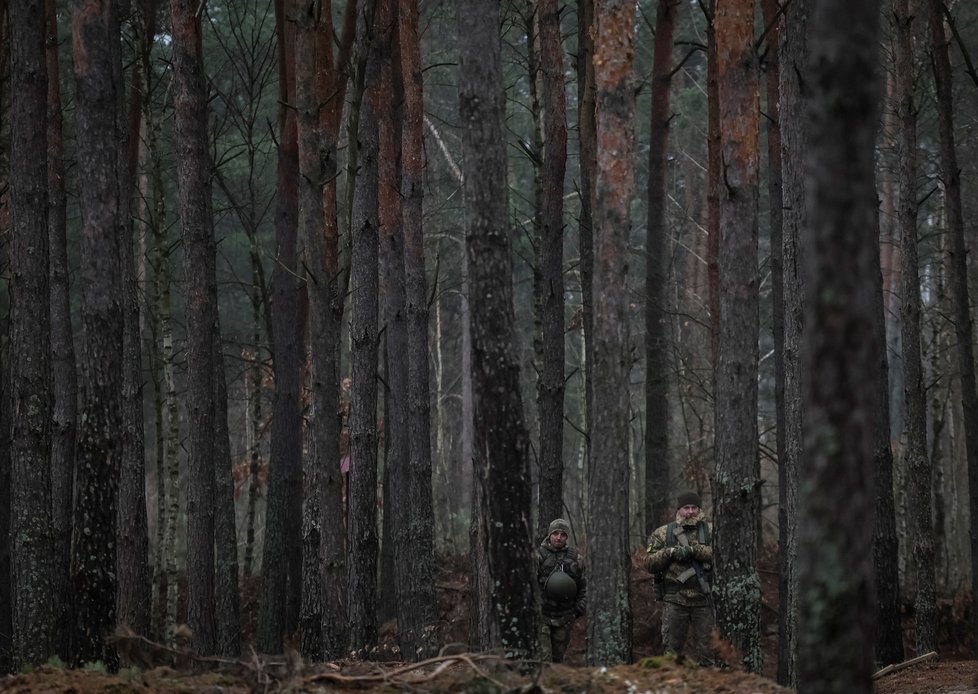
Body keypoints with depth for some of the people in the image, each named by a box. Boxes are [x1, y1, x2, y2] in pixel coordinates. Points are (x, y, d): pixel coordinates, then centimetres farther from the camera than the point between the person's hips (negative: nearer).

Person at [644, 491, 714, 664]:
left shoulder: (710, 531, 6)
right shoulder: (663, 533, 8)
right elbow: (649, 564, 5)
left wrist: (694, 550, -19)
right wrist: (668, 553, -12)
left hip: (703, 599, 0)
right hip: (674, 600, 0)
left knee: (704, 650, 4)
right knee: (673, 649, 2)